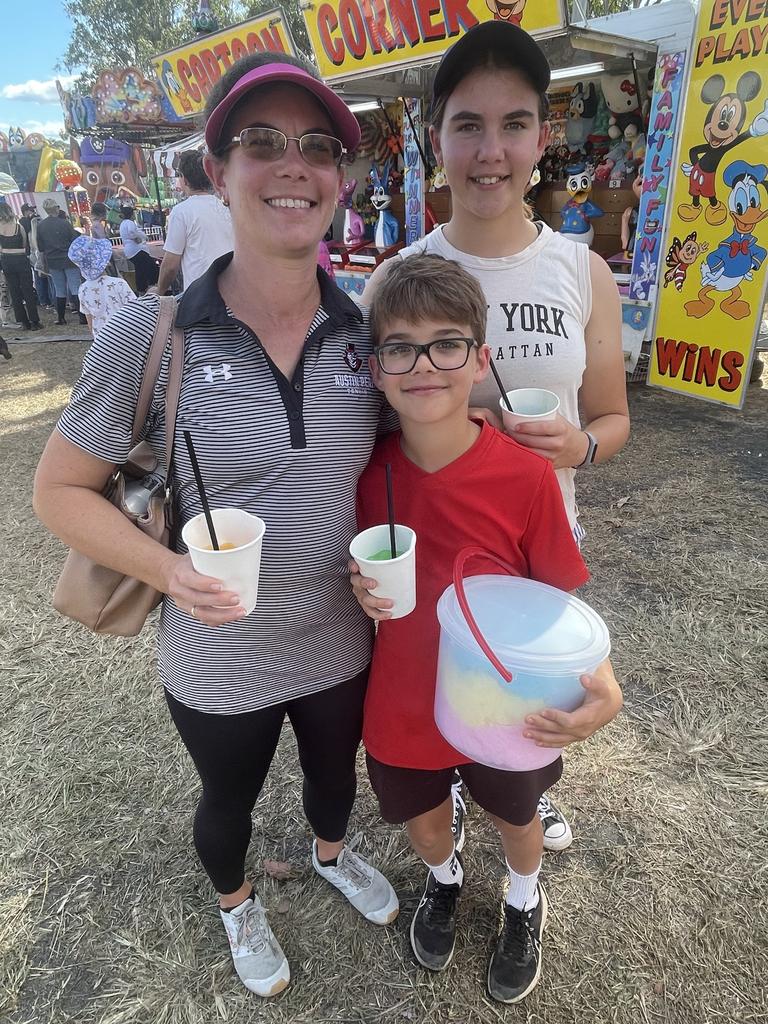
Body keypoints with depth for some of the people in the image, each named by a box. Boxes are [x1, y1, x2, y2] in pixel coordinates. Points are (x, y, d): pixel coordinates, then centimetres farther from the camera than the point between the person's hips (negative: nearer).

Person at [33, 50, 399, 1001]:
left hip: (342, 641, 3)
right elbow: (60, 488, -11)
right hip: (218, 657, -2)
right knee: (230, 799, 27)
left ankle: (331, 852, 68)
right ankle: (236, 905, 63)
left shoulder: (368, 331, -11)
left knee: (336, 768, 32)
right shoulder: (149, 333, -20)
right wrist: (169, 570, -27)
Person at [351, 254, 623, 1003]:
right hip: (401, 705, 2)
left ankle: (524, 900, 62)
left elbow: (561, 601, -14)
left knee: (515, 816, 27)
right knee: (422, 820, 27)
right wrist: (361, 588, -17)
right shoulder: (369, 468, -15)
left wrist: (602, 688, -29)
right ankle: (443, 878, 64)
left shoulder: (525, 474, -23)